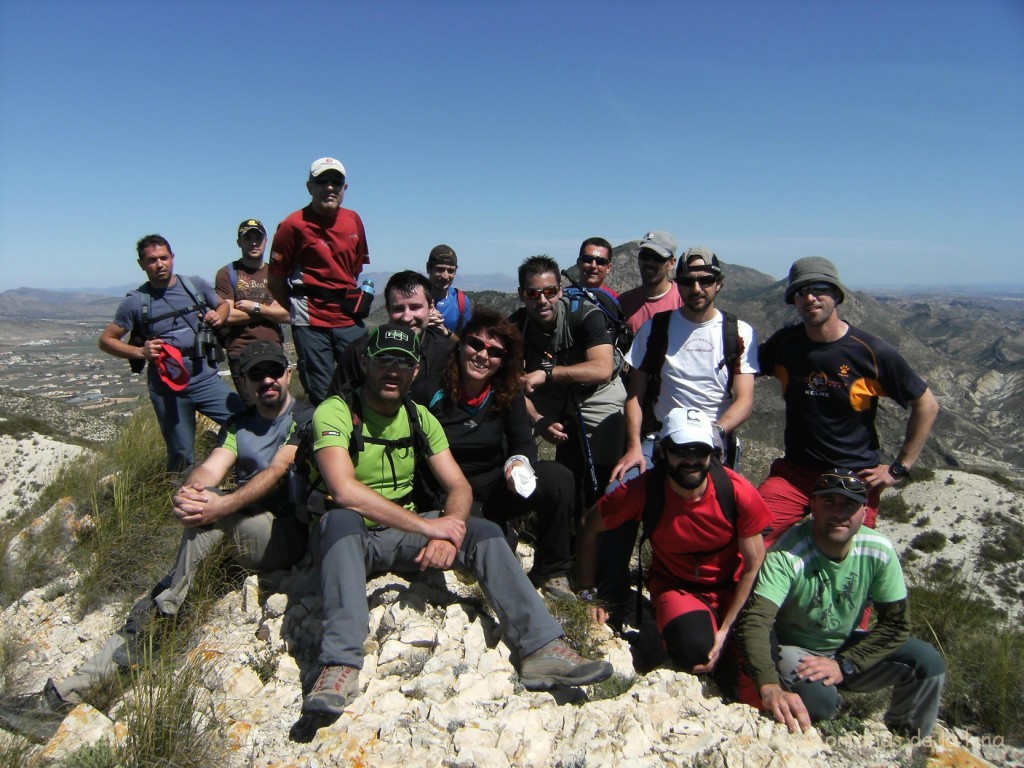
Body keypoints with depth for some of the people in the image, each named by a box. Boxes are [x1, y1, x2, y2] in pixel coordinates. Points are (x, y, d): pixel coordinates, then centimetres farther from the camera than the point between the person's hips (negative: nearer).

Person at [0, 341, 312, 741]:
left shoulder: (305, 418, 0)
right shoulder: (238, 426, 18)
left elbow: (276, 472, -15)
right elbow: (209, 469, 0)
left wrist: (221, 506, -29)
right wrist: (188, 491, -23)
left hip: (288, 536, -5)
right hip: (241, 539, 5)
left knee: (209, 512, -28)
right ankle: (75, 685, -19)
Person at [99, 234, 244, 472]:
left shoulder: (196, 285, 4)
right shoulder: (135, 302, -1)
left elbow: (223, 304, 22)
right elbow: (106, 340, 4)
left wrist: (218, 317, -2)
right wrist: (140, 352, -13)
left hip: (205, 378, 1)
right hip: (167, 387, -1)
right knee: (181, 457, 6)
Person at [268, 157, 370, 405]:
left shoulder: (354, 221, 9)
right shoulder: (294, 225, -5)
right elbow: (275, 281, 0)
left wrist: (351, 301, 12)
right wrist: (299, 311, 7)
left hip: (349, 319, 4)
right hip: (311, 322, -4)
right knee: (322, 397, 1)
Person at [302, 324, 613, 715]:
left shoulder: (420, 418, 5)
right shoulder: (335, 412, -13)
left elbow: (459, 487, 0)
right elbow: (343, 490, -29)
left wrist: (450, 530, -24)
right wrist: (427, 525, -29)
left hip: (403, 535, 5)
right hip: (346, 537, -4)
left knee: (484, 532, -16)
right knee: (341, 520, -38)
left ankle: (542, 648, -18)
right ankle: (340, 665, -39)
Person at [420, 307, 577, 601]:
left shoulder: (508, 393, 0)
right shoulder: (432, 390, -10)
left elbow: (525, 441, 0)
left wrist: (519, 461, -27)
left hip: (496, 488, 4)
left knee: (559, 478, -23)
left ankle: (552, 574, -4)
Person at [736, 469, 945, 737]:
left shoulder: (879, 551, -14)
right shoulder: (788, 555, -29)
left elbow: (897, 623, -8)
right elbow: (755, 622, -39)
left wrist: (844, 665, -20)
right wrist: (770, 687, -55)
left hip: (847, 648, 5)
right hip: (792, 650, -5)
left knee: (927, 661, -13)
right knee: (817, 698, -34)